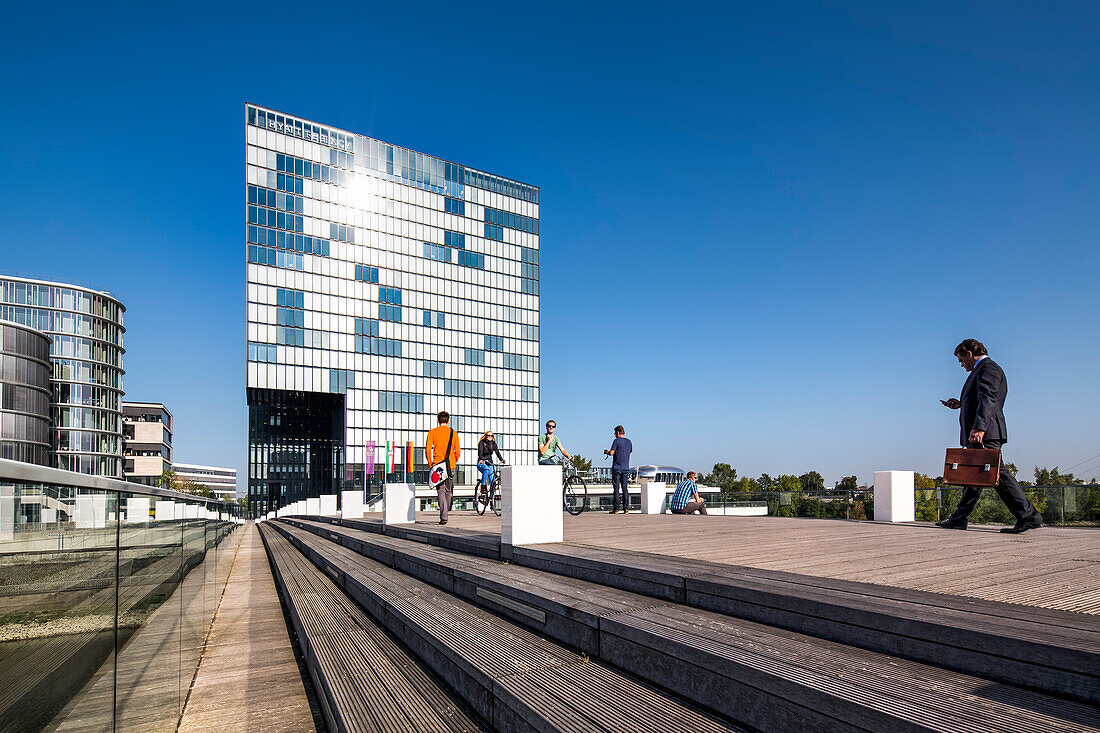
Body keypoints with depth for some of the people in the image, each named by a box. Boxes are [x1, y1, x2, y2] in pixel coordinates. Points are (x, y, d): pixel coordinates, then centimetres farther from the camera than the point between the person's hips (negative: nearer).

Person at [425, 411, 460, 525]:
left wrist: (430, 464, 6)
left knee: (441, 491, -3)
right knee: (448, 490, 15)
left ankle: (443, 516, -14)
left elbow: (428, 449, -4)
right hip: (451, 466, 2)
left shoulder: (432, 432, 2)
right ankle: (445, 513, 25)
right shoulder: (453, 433, 6)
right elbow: (457, 451, 3)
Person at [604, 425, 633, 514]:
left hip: (617, 468, -5)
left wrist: (606, 452, 5)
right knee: (625, 488, 8)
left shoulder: (616, 441, -8)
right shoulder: (629, 442, 11)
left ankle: (616, 509, -2)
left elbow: (611, 453, -15)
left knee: (616, 488, -2)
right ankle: (626, 508, 5)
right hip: (626, 468, 5)